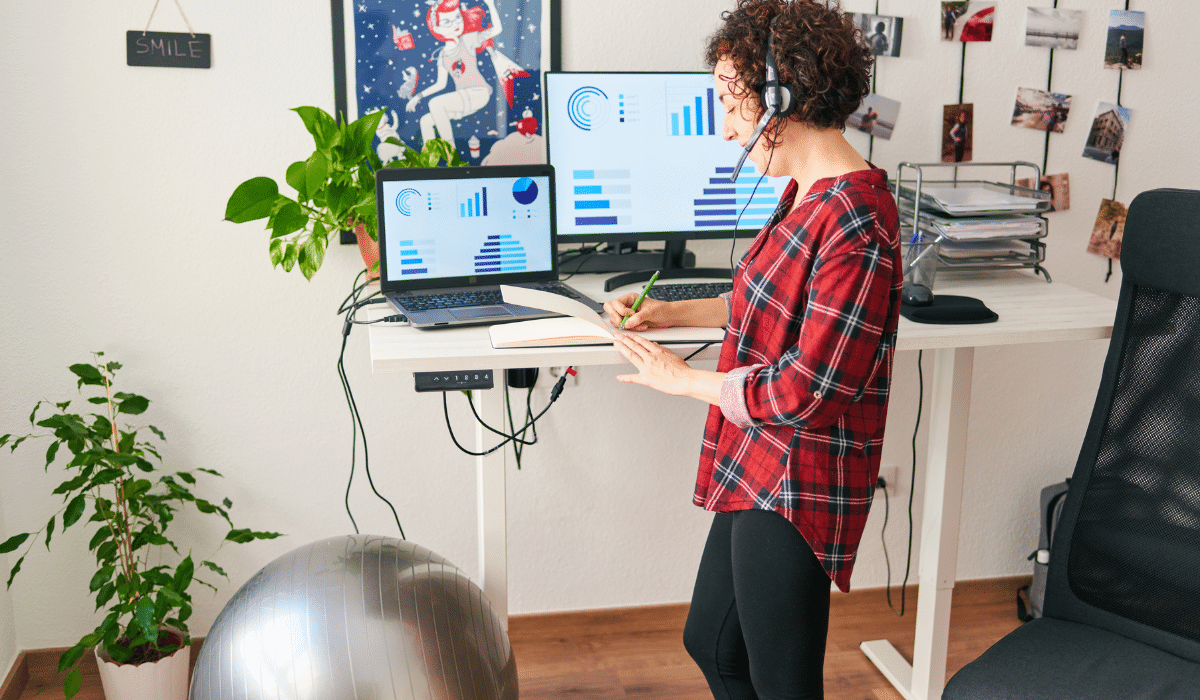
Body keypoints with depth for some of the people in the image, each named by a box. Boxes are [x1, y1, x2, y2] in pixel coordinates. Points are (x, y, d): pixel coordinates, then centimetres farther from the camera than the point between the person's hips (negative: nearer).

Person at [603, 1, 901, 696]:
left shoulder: (853, 222, -26)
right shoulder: (808, 193, 6)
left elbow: (807, 391, -26)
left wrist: (683, 379, -12)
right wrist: (670, 313, 13)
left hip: (796, 491, -10)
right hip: (757, 471, 10)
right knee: (710, 643, 24)